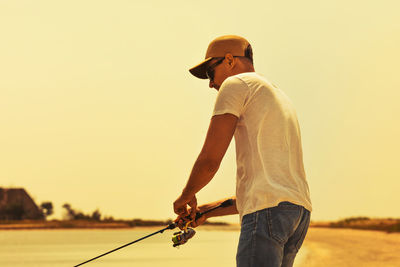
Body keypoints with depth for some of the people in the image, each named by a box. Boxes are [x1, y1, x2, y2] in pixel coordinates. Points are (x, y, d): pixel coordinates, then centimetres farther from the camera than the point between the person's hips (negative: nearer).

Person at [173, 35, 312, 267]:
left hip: (268, 212, -9)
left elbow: (210, 160, -3)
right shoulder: (280, 97, 32)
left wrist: (186, 197, 15)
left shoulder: (236, 84, 6)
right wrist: (205, 211, 32)